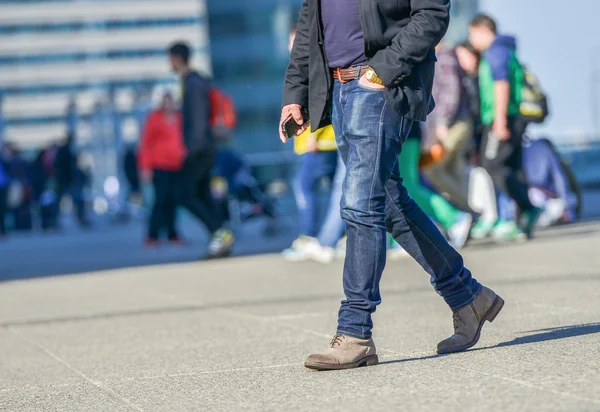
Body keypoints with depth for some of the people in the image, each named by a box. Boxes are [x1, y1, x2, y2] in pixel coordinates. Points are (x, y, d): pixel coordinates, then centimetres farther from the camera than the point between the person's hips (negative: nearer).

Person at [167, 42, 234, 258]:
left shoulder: (193, 84, -13)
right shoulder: (198, 81, 17)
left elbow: (198, 118, -20)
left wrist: (193, 148, -21)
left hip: (198, 149, -10)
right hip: (203, 149, 10)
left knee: (185, 193, -10)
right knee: (202, 195, 8)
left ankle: (220, 232, -14)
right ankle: (221, 242, 4)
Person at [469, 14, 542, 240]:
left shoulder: (496, 51, -8)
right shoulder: (506, 51, 23)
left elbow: (502, 84, -19)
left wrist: (500, 118, -24)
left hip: (501, 120, -10)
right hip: (513, 119, 10)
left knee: (492, 166, -11)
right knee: (513, 169, 6)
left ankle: (528, 208, -18)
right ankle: (524, 225, 2)